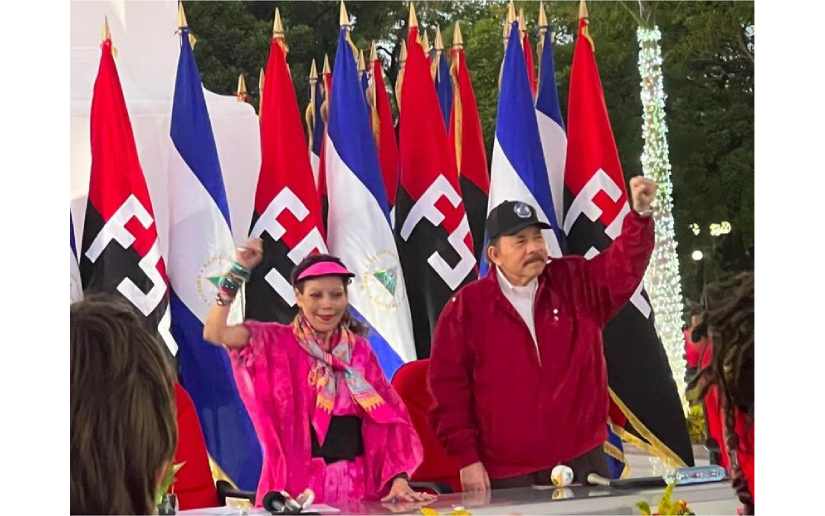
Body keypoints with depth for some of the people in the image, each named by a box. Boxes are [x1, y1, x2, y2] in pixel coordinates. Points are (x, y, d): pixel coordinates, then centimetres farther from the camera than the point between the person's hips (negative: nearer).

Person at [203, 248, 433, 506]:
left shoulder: (359, 349, 8)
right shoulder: (277, 342, -2)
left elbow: (389, 419, 5)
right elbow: (215, 333, -17)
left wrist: (399, 478, -7)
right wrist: (240, 269, -18)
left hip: (357, 483, 3)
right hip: (298, 484, -3)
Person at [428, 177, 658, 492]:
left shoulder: (578, 283, 6)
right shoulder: (466, 309, -2)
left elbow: (624, 266, -8)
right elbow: (448, 388, -2)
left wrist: (640, 214, -26)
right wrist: (467, 458, -7)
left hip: (584, 463, 3)